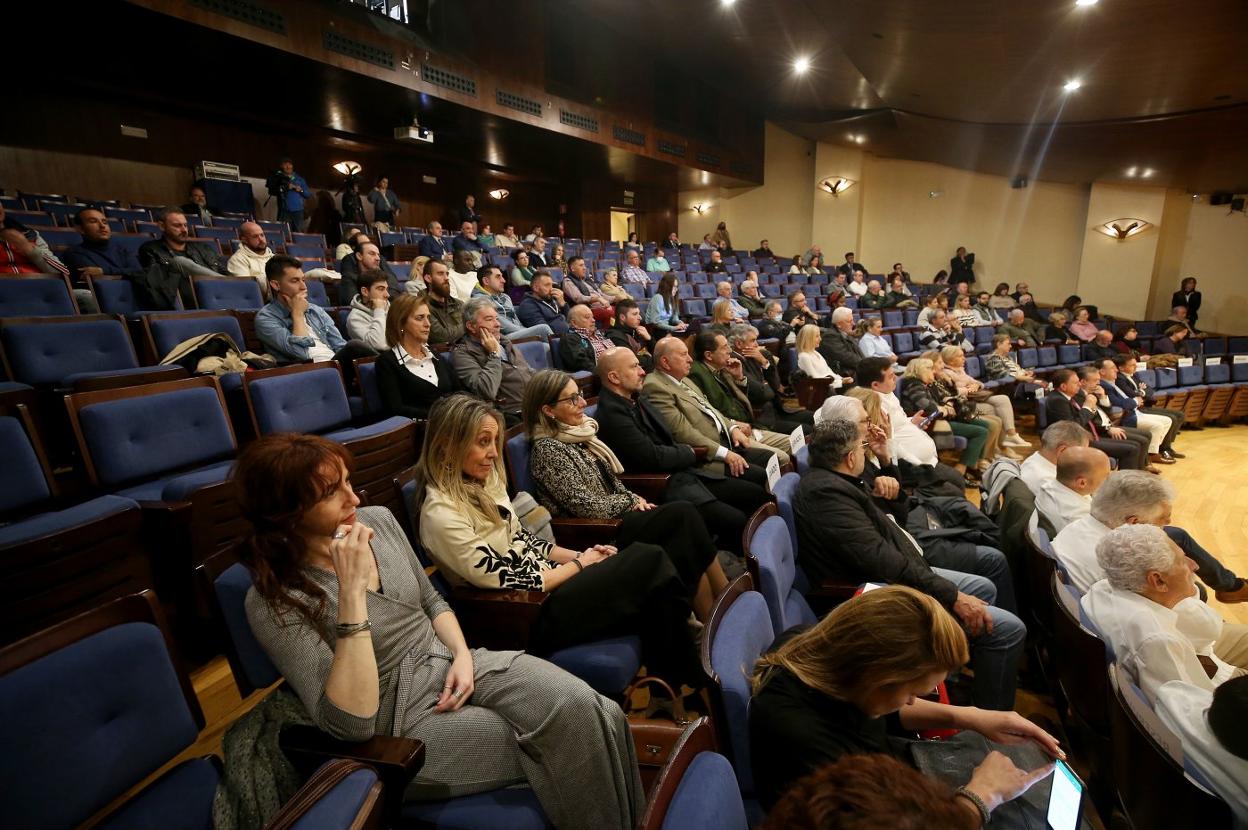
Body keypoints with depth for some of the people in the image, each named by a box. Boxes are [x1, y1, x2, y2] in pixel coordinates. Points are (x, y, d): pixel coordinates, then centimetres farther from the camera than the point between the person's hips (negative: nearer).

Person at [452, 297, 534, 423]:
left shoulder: (503, 341, 18)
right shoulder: (462, 354, -5)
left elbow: (530, 373, 24)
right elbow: (487, 392, -21)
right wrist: (494, 354, -9)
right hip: (514, 416, -7)